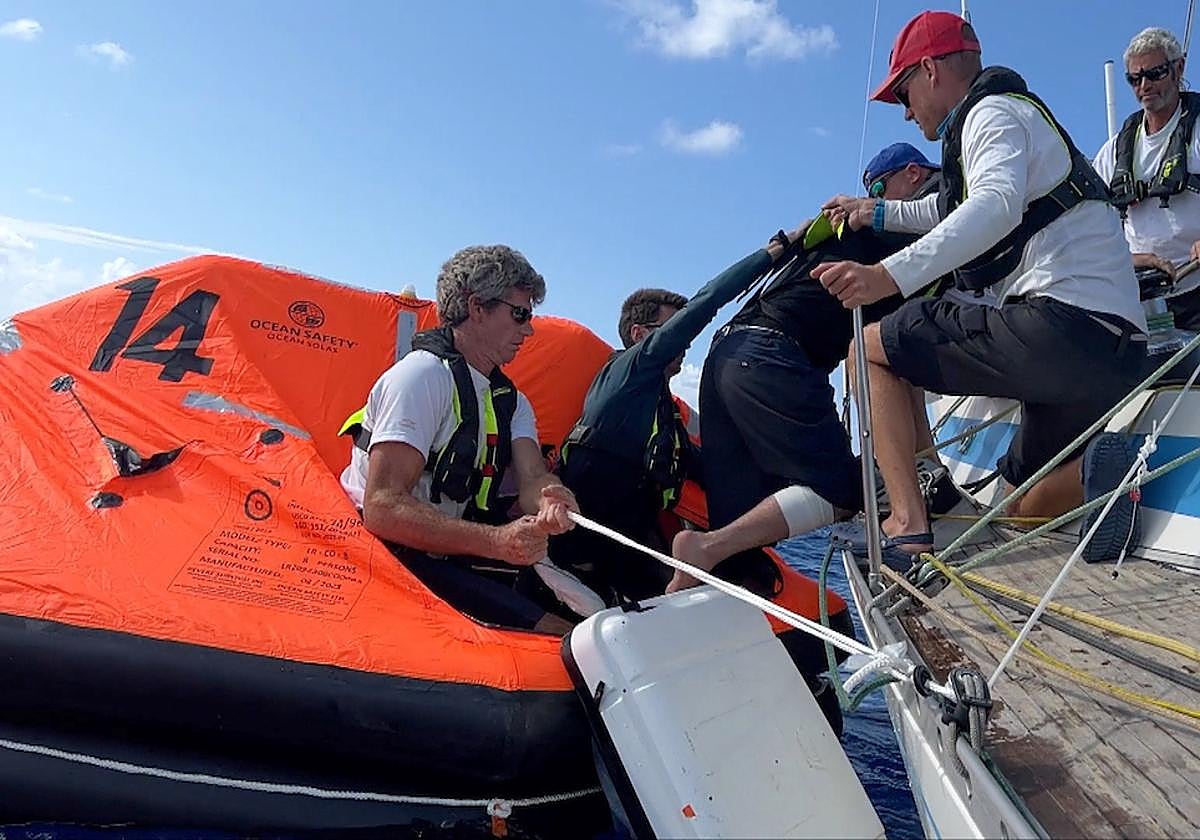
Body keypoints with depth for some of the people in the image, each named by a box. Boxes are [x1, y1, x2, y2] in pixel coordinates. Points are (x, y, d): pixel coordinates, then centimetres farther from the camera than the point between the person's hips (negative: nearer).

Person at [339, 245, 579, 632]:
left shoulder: (512, 401, 12)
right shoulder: (425, 375, -15)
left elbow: (532, 478, -5)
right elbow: (383, 508, -25)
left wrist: (549, 501, -30)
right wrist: (495, 541, -35)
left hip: (453, 555, 8)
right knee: (560, 635, -21)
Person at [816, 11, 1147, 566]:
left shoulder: (993, 111, -2)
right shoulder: (1017, 114, 31)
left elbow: (996, 205, -25)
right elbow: (955, 210, 47)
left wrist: (891, 274, -37)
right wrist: (879, 214, 49)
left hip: (1062, 320, -10)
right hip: (1117, 348, 10)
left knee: (871, 347, -3)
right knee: (1027, 508, 23)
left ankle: (907, 524, -14)